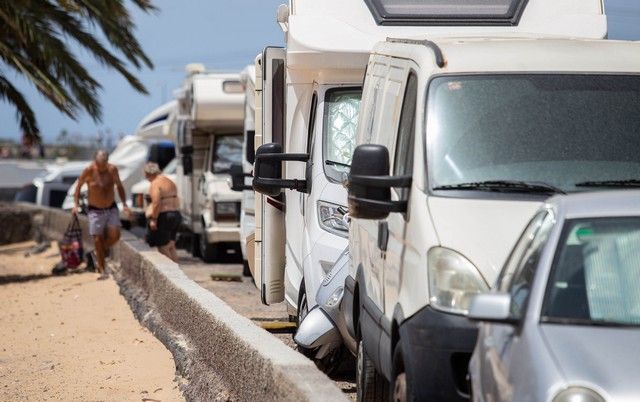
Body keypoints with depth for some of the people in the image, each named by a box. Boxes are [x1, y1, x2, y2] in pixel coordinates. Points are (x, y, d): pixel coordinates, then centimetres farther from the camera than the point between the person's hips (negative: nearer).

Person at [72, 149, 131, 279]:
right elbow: (78, 186, -1)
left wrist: (124, 204, 2)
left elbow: (119, 187, 10)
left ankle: (100, 254, 19)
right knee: (98, 239, -5)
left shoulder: (112, 170, -6)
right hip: (95, 210, -2)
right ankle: (102, 270, 5)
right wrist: (75, 204, -11)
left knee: (115, 235, -12)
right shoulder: (89, 171, -14)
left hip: (111, 208, 2)